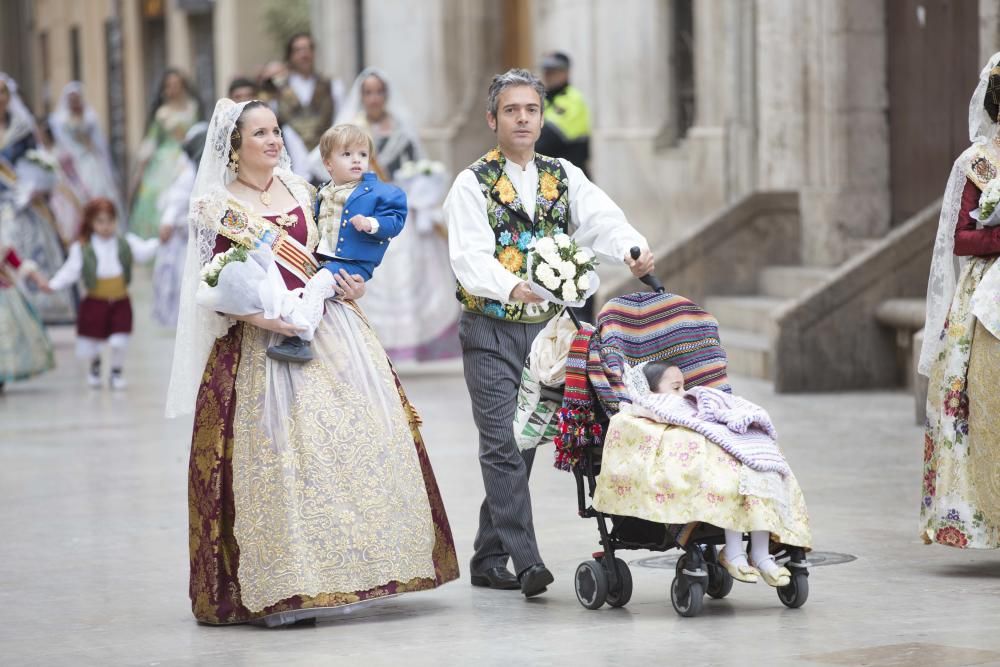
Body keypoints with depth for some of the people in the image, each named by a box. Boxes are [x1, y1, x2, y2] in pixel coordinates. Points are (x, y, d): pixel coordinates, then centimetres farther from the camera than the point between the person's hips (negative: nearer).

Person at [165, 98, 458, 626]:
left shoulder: (299, 189, 13)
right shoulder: (215, 207, -1)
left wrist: (349, 284, 3)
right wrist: (264, 316, -20)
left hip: (331, 333, 5)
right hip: (264, 341, -5)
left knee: (358, 437, 1)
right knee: (279, 453, -12)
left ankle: (355, 568, 12)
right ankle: (281, 587, -8)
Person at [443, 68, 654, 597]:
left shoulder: (564, 177, 9)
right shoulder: (473, 184, -3)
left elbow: (601, 220, -9)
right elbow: (470, 257, -16)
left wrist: (633, 251, -31)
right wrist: (512, 287, -35)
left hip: (545, 329, 5)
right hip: (490, 332, -5)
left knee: (524, 444, 9)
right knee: (503, 446, -11)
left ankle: (488, 559, 19)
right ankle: (526, 562, -15)